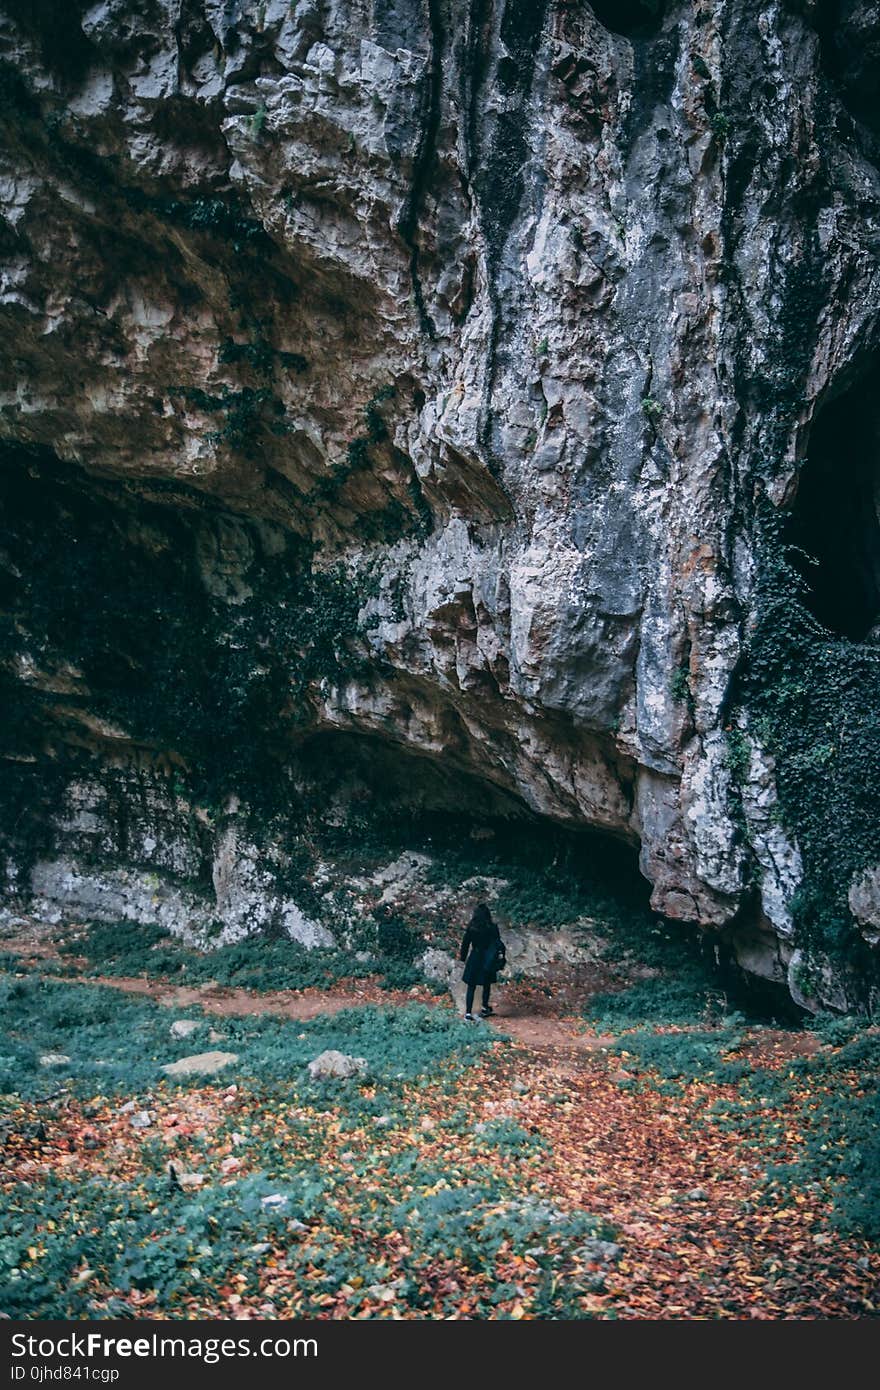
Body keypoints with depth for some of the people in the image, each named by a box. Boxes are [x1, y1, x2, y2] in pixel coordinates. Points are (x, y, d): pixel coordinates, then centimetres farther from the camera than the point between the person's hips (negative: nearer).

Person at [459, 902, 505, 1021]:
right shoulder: (492, 928, -12)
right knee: (487, 985, 20)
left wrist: (463, 957, 10)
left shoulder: (471, 928, -10)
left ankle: (468, 1012, 1)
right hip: (488, 960, 0)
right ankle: (485, 1008, 35)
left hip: (474, 958, 0)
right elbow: (497, 944, -8)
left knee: (471, 987, 7)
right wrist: (499, 955, 3)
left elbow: (465, 943, -2)